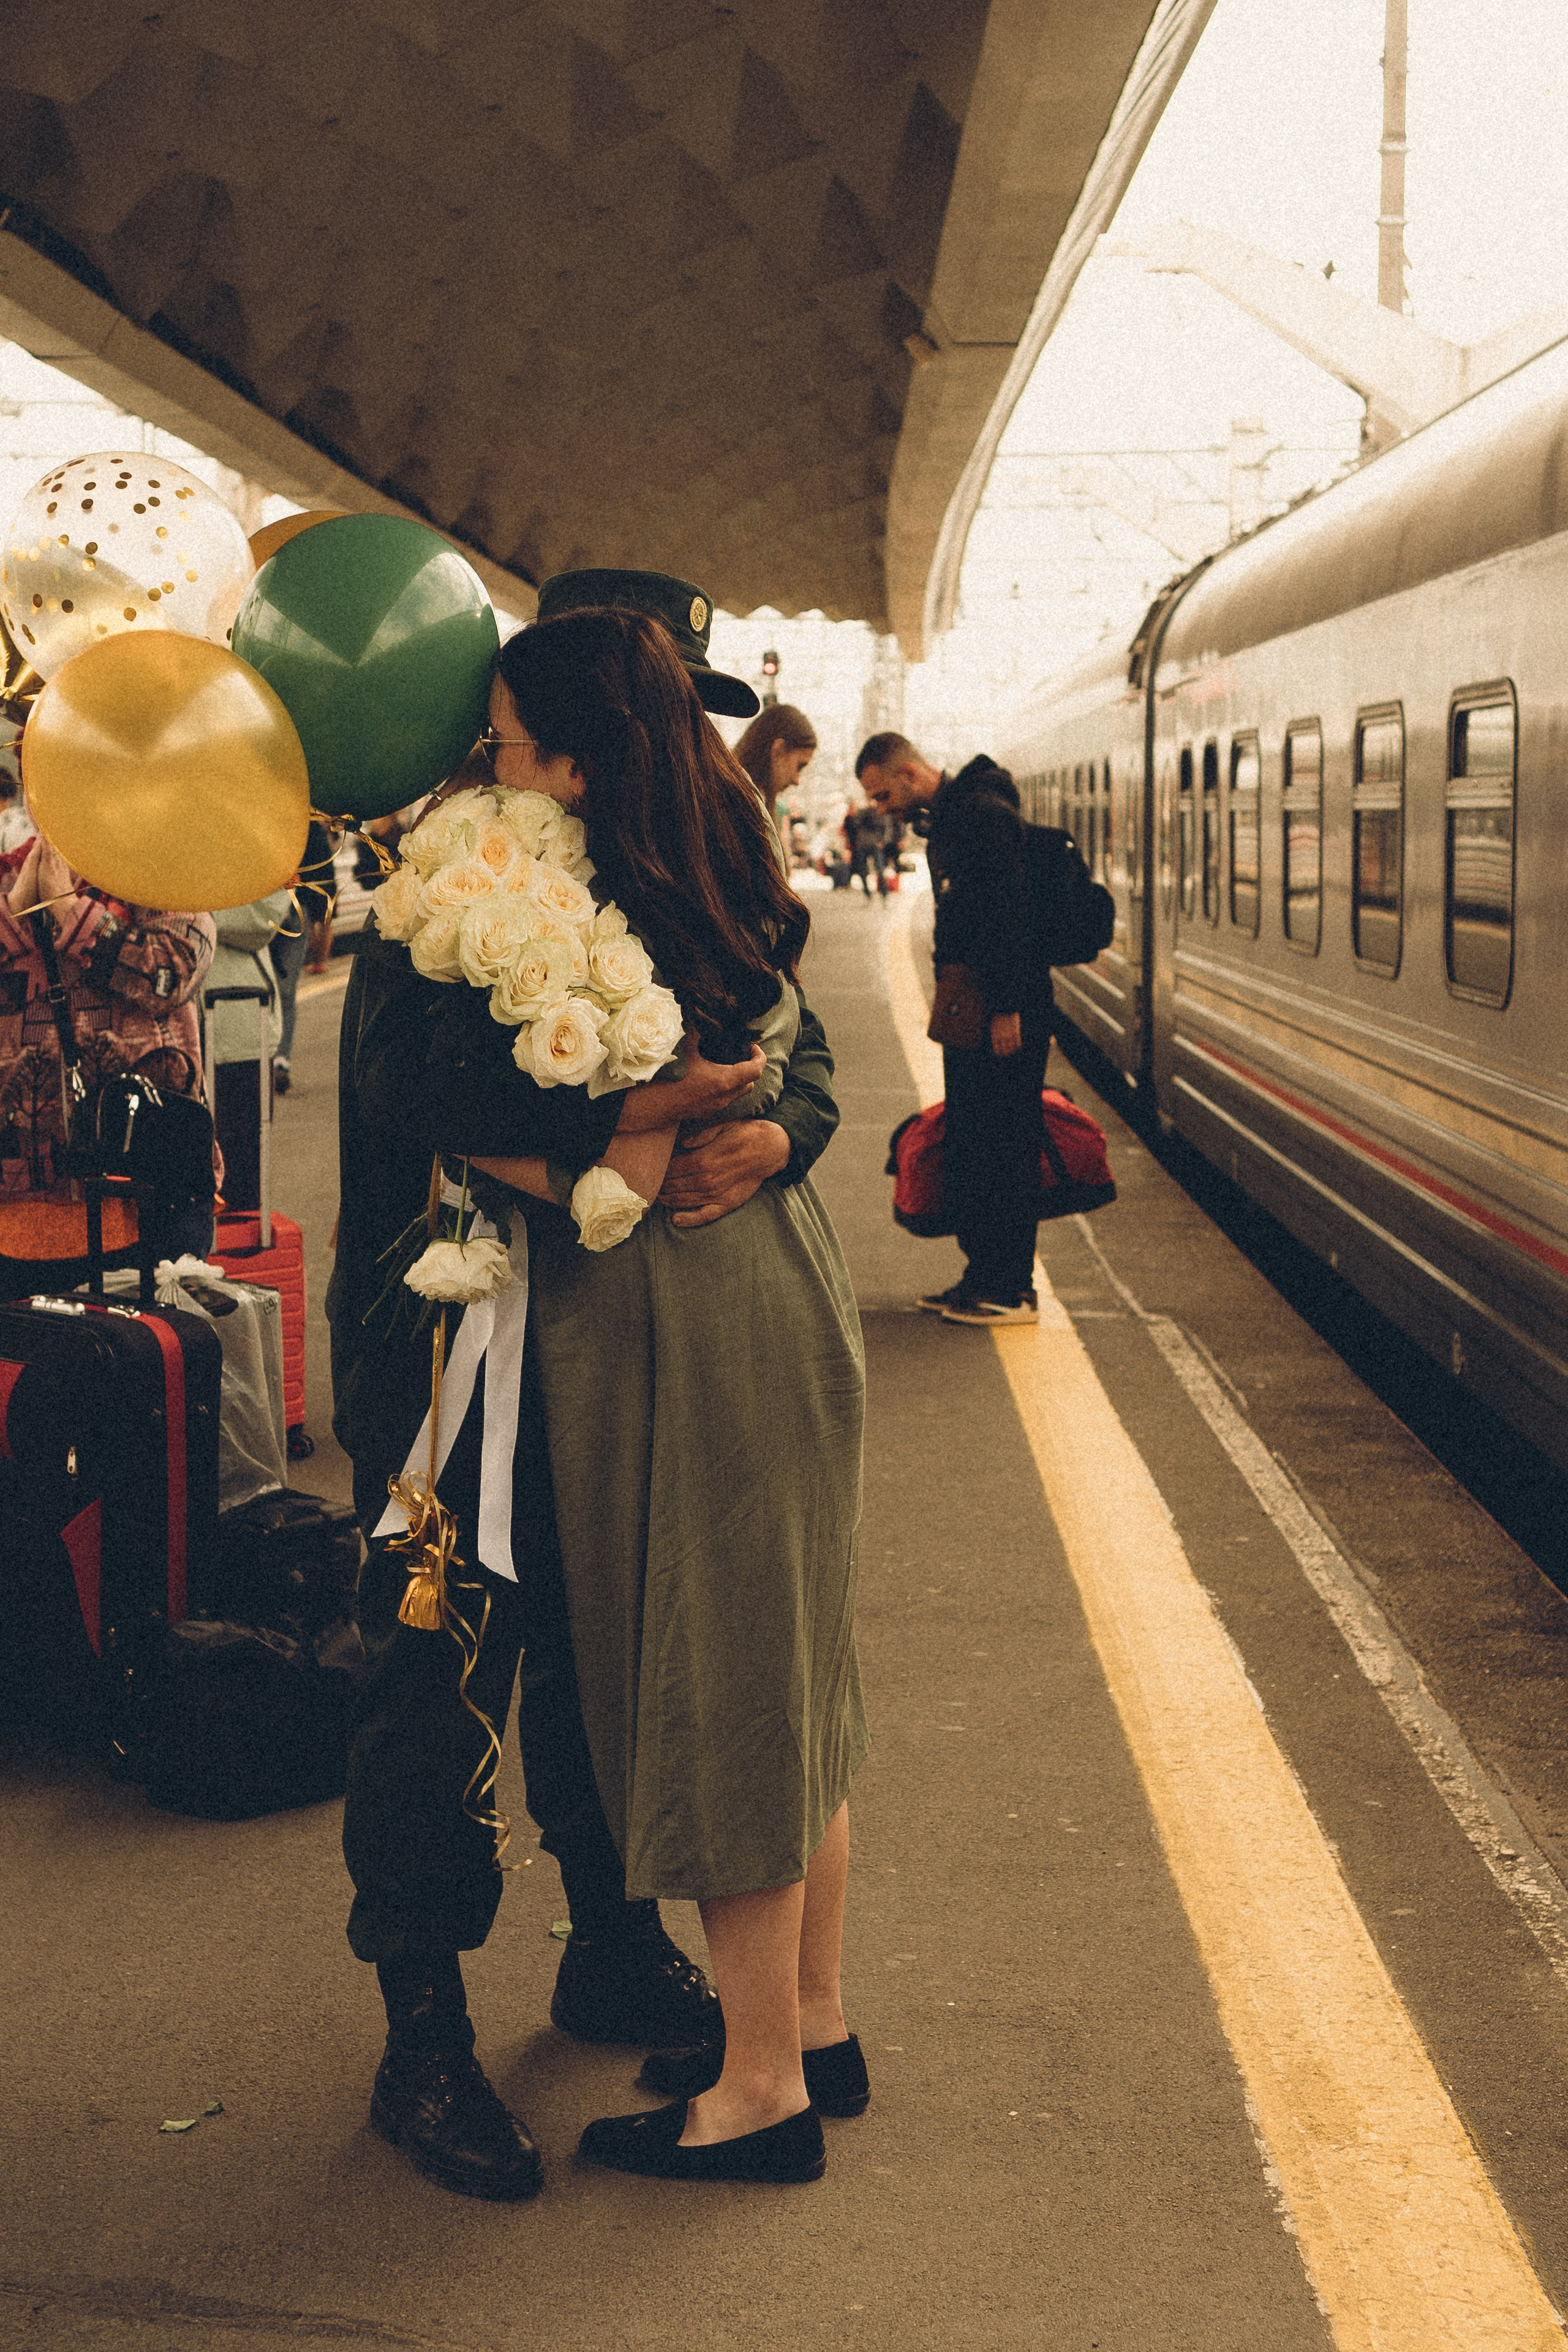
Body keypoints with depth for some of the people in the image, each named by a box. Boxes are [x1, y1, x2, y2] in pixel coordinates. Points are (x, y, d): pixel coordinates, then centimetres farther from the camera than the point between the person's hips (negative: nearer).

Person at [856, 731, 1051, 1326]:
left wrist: (1007, 1007, -24)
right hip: (971, 1013, 10)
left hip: (1005, 1015, -10)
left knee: (1002, 1146, -6)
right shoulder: (946, 820, 18)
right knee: (965, 1147, 13)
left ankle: (1011, 1290, 0)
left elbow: (1010, 910, -22)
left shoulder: (981, 813, -15)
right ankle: (984, 1276, 21)